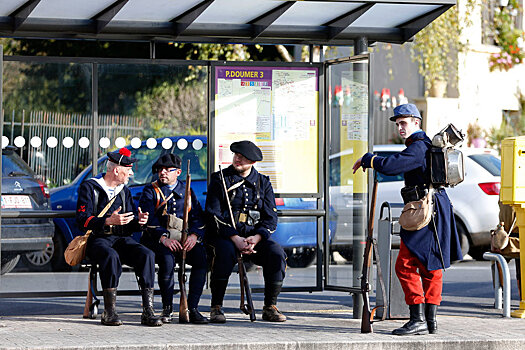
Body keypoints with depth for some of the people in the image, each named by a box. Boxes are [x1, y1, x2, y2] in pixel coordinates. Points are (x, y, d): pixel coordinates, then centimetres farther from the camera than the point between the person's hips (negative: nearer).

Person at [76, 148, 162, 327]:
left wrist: (138, 221, -6)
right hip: (97, 239, -5)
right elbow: (82, 220, -9)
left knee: (147, 255, -26)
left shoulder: (124, 191, 20)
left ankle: (148, 310, -29)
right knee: (111, 257, -40)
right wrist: (110, 221, -22)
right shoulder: (89, 187, 2)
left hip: (122, 239, 5)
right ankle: (109, 311, -34)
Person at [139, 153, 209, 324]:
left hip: (185, 239, 3)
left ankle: (192, 308, -22)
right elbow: (148, 219, -6)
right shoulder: (151, 191, 9)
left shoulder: (187, 190, 18)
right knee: (168, 259, -34)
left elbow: (198, 217, 9)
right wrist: (163, 237, -22)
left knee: (201, 257, -27)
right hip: (157, 239, -3)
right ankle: (167, 309, -19)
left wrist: (194, 235, -13)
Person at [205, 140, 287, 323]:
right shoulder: (220, 179, 3)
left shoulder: (263, 183, 12)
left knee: (277, 253, -26)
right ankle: (216, 307, -27)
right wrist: (235, 239, -19)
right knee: (226, 253, -37)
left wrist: (256, 238, -15)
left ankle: (270, 307, -14)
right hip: (224, 236, -3)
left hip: (254, 237, 3)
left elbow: (271, 218, 6)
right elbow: (213, 215, -6)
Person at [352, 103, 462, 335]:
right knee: (430, 267, 12)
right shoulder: (428, 145, 18)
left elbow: (389, 166, -26)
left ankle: (418, 319, -13)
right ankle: (431, 320, 14)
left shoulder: (418, 147, -16)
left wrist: (367, 159, -11)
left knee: (406, 265, -10)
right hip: (436, 210, 11)